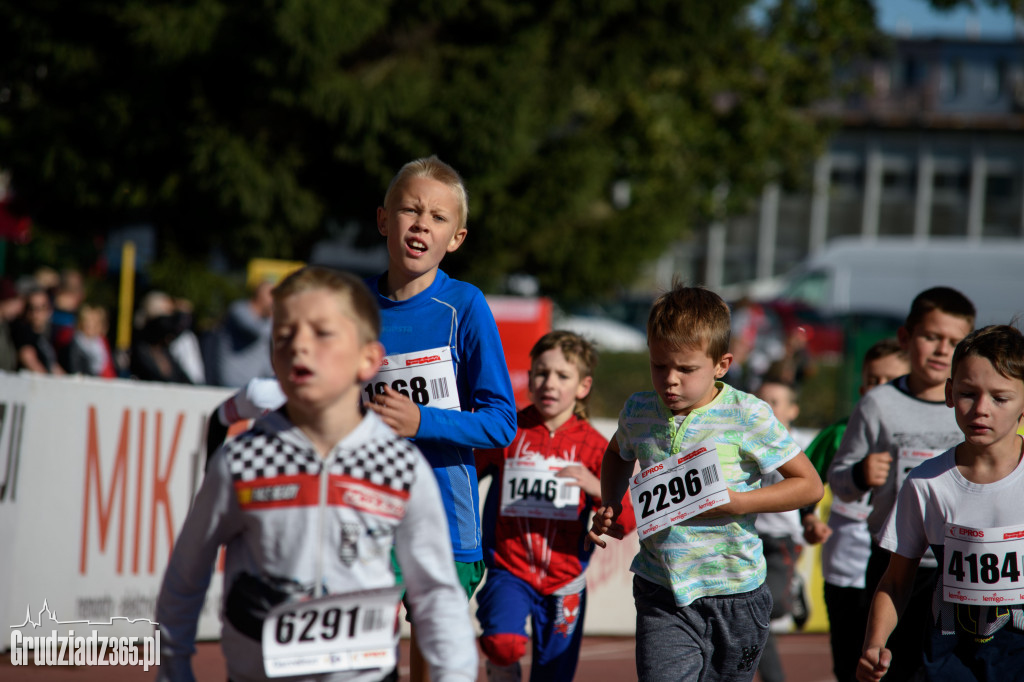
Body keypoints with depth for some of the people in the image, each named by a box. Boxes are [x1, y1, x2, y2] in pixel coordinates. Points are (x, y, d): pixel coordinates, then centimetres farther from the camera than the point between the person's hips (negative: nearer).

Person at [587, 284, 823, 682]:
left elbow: (810, 485, -7)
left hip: (734, 593, -1)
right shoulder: (638, 412, 2)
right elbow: (618, 455, 27)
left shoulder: (747, 416, -10)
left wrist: (738, 503, -19)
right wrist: (609, 508, 10)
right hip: (662, 593, 2)